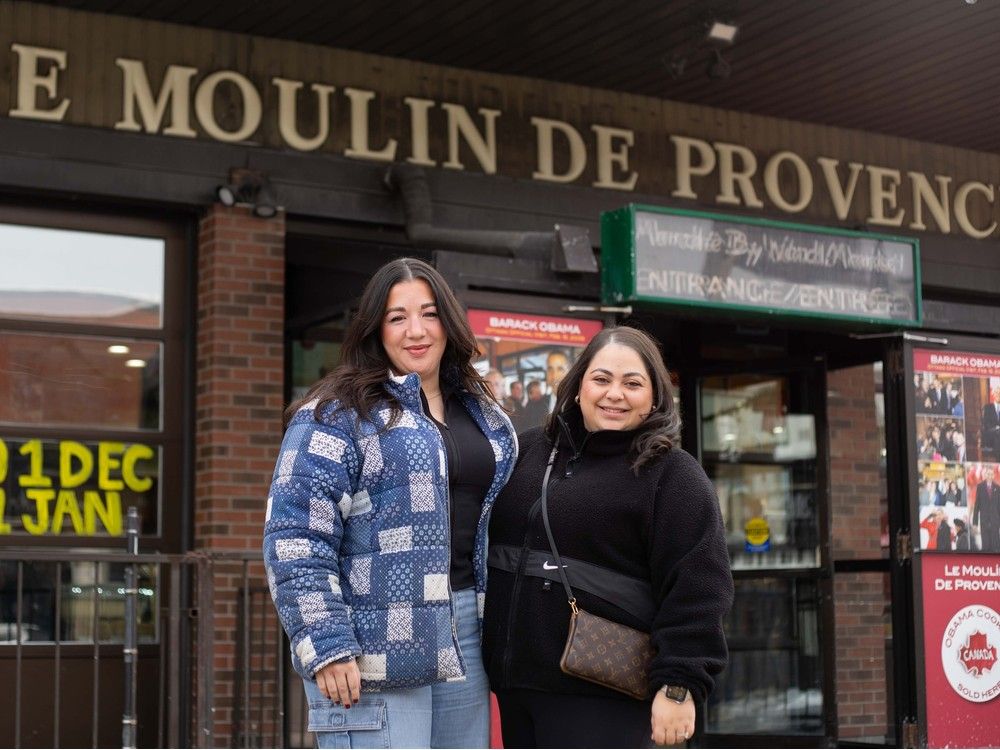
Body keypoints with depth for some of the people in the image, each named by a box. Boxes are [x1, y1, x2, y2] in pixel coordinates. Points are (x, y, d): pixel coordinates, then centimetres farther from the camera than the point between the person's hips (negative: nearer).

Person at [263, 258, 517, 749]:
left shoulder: (484, 414, 16)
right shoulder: (338, 413, -6)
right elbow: (296, 539, -12)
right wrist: (327, 646, -18)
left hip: (463, 642, 7)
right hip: (375, 651, -7)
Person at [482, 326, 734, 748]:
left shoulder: (674, 475, -5)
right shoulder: (530, 450, 13)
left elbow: (696, 587, -10)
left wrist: (679, 685, -15)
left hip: (603, 696, -6)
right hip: (516, 682, 6)